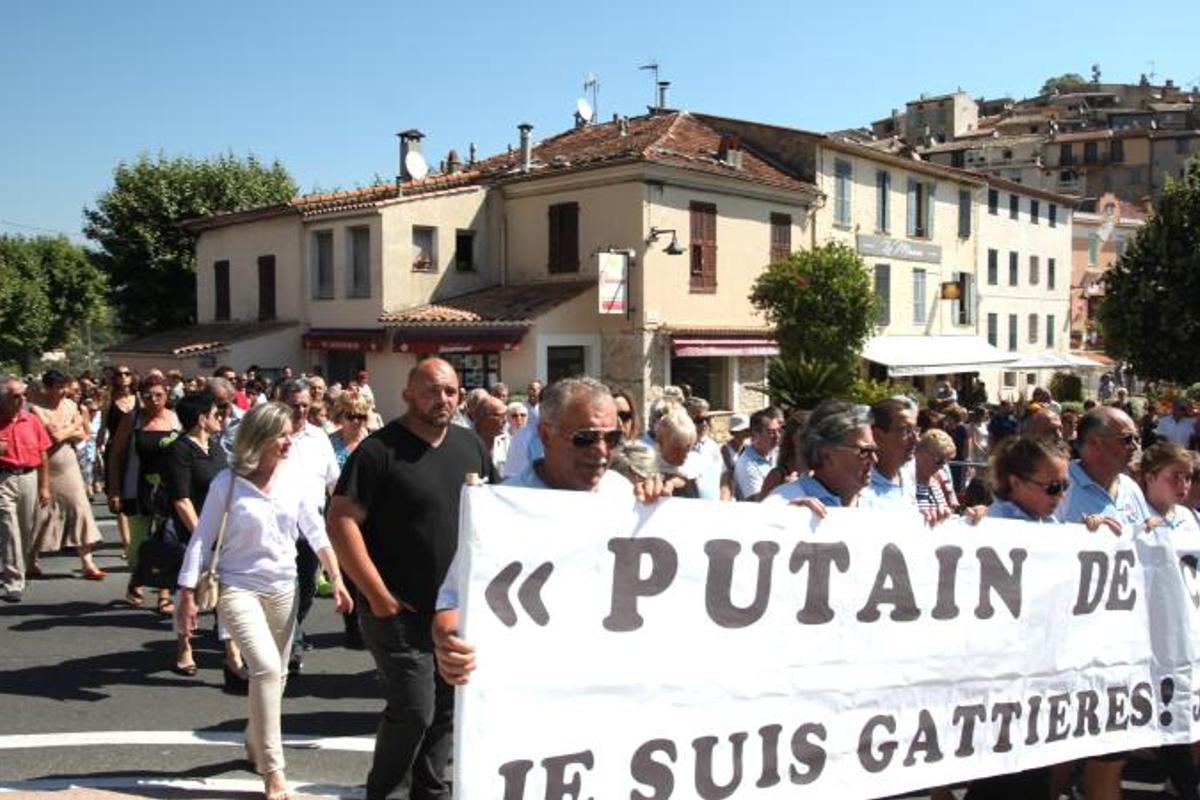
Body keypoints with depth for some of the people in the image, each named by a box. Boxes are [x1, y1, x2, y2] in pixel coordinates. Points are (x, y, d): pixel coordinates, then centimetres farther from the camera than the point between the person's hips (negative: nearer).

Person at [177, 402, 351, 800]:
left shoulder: (295, 479, -3)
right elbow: (201, 540, -7)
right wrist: (187, 595, -8)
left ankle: (256, 745, 41)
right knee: (267, 668, -19)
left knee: (276, 673, 14)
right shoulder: (228, 482, -11)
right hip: (238, 587, -4)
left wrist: (337, 580, -1)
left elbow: (316, 532, 3)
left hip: (284, 589, 4)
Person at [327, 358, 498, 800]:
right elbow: (341, 520, -17)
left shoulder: (470, 445, 7)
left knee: (446, 709, 14)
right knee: (413, 711, -3)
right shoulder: (380, 449, -13)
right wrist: (378, 594, -18)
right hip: (402, 611, -6)